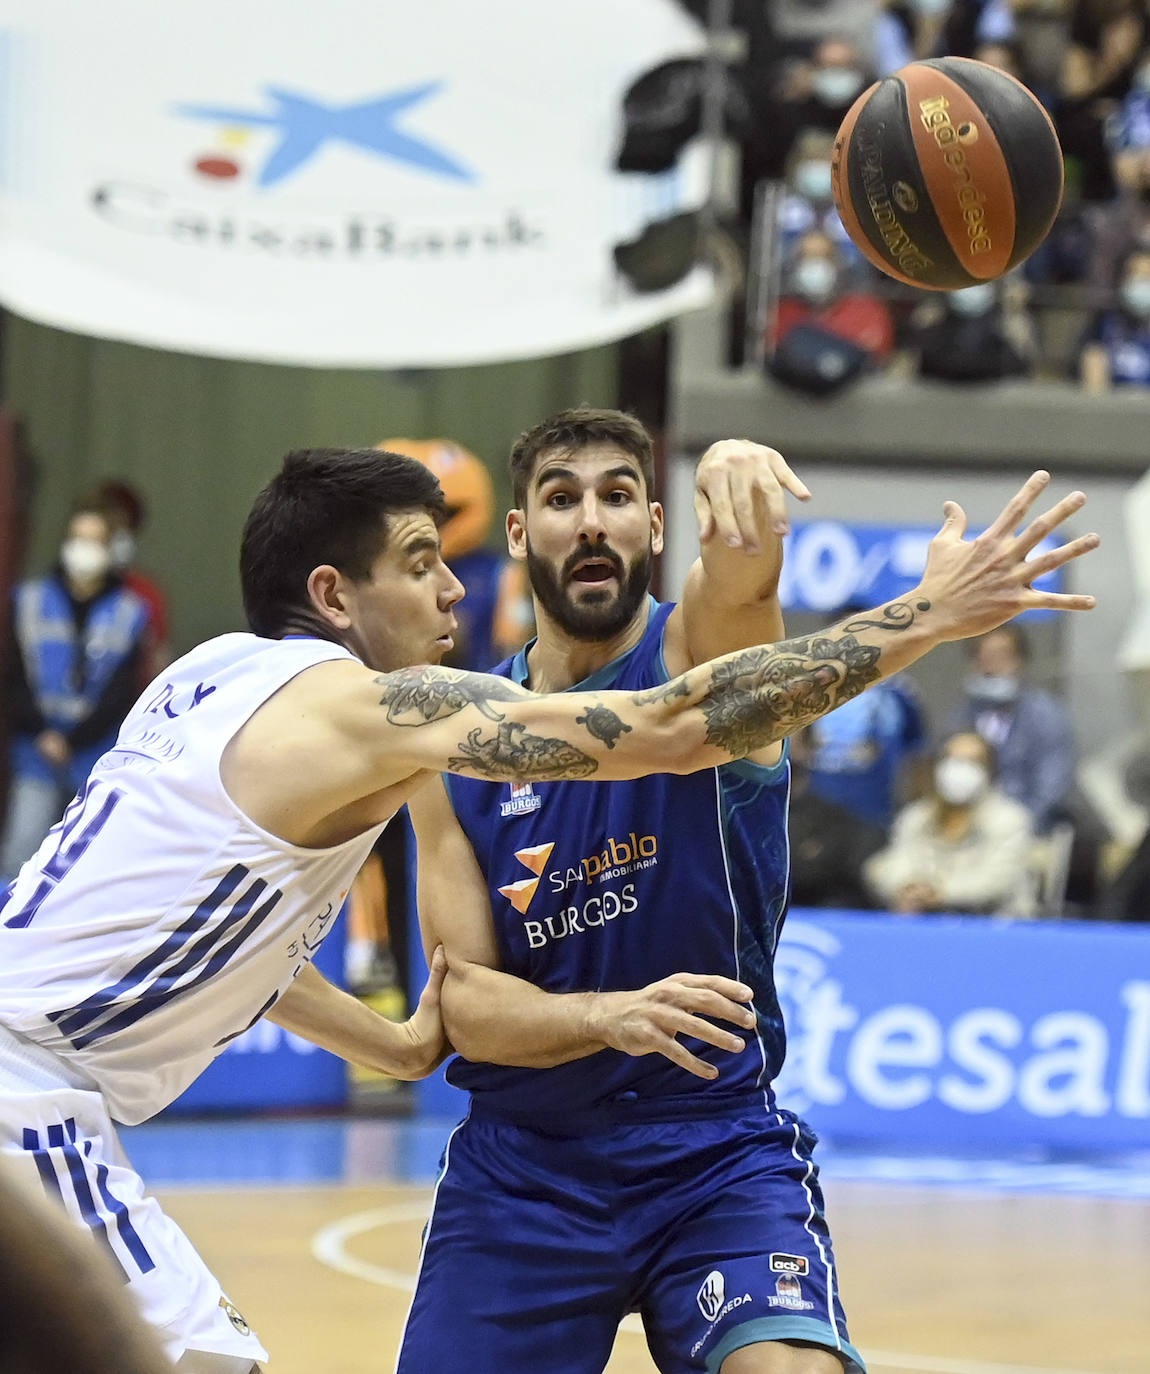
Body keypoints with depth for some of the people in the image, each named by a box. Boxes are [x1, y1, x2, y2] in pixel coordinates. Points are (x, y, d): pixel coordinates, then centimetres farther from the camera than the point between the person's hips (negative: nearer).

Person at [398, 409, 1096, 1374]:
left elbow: (742, 578, -31)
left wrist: (738, 478, -55)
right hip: (519, 1172, 3)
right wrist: (610, 1016, -26)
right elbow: (465, 1002, -5)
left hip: (716, 1155, -3)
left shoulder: (700, 643, -5)